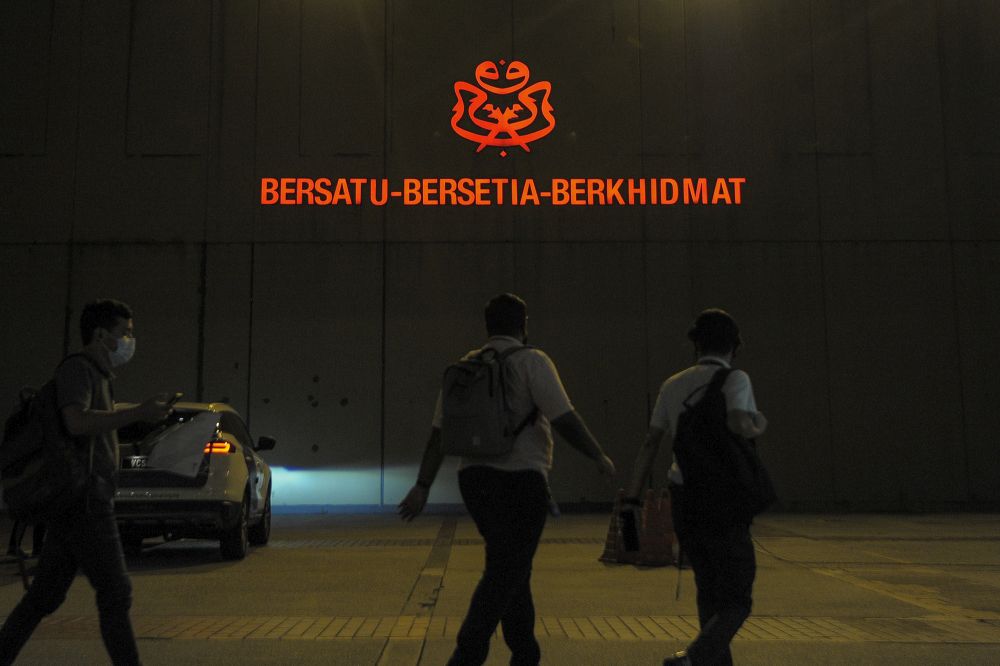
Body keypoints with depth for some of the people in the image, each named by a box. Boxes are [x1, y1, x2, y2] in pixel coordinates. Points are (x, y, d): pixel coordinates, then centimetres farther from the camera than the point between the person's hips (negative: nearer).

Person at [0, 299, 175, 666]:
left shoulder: (97, 374, 22)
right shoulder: (76, 368, -7)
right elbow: (77, 422, -24)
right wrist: (140, 412, -23)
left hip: (84, 501, 10)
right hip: (83, 500, -10)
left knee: (45, 595, 12)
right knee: (115, 592, -7)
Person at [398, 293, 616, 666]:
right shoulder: (532, 361, -7)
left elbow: (439, 434, 8)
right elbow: (565, 420, -13)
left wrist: (423, 487, 11)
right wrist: (599, 458, 0)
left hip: (475, 480, 7)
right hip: (520, 481, -7)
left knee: (511, 568, 17)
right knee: (504, 572, -4)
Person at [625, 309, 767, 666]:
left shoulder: (673, 386, 8)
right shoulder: (735, 379, -7)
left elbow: (650, 444, 5)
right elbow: (738, 425, -26)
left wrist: (631, 499, 5)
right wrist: (758, 426, -2)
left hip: (682, 500, 6)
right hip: (722, 505, -5)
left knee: (709, 588, 24)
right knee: (736, 603, 4)